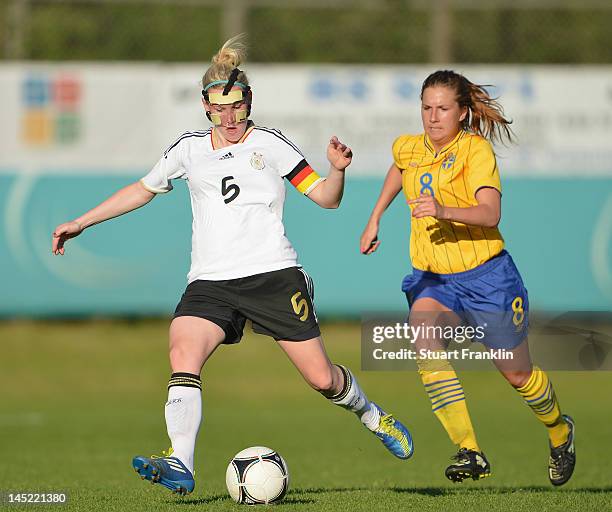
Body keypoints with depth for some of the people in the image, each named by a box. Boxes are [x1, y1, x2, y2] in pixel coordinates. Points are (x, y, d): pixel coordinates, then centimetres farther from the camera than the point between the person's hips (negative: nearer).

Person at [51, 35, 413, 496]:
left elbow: (326, 198, 4)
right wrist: (80, 223, 27)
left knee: (321, 377, -3)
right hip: (210, 282, 2)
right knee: (183, 353, -26)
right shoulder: (189, 150, 13)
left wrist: (338, 170, -17)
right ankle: (180, 466, -35)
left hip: (272, 272, -2)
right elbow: (144, 189, 28)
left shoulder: (269, 144, 5)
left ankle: (372, 415, 31)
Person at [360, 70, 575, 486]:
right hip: (433, 279, 4)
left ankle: (560, 432, 45)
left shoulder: (477, 149, -14)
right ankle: (471, 454, -31)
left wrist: (444, 211, -44)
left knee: (518, 375, 9)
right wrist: (375, 219, 27)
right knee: (423, 334, -29)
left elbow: (490, 214, -28)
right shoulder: (408, 148, 3)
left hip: (485, 277, -4)